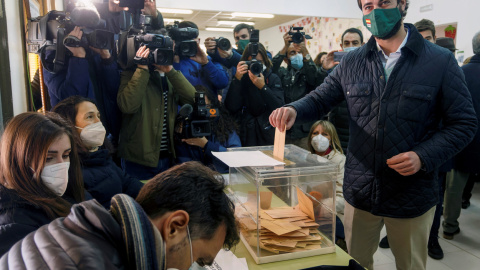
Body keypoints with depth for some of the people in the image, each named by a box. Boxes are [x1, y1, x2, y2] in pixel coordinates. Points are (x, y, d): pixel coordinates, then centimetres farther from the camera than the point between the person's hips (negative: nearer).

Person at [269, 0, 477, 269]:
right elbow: (319, 100, 5)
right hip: (359, 190, 2)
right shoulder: (352, 63, 2)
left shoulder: (440, 61, -6)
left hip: (412, 195, -1)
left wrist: (424, 156, -19)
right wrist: (294, 110, -18)